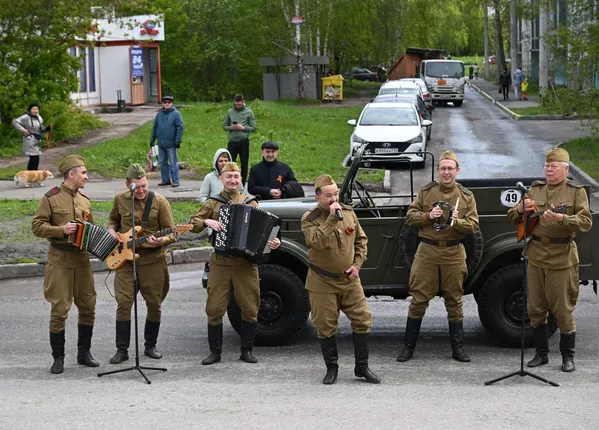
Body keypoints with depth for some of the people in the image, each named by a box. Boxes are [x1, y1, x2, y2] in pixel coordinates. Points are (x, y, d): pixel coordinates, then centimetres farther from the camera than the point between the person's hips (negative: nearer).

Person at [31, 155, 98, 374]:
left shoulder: (84, 200, 13)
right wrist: (61, 230, -20)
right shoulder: (51, 199, -5)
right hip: (59, 259, -6)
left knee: (88, 306, 7)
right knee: (59, 309, -5)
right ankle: (58, 358, 5)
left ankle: (84, 352, 21)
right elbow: (37, 226, -8)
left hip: (82, 258, 6)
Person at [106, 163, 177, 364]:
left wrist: (160, 241, -25)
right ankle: (122, 349, 3)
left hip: (153, 259, -1)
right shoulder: (120, 199, 1)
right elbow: (113, 219, 22)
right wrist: (112, 231, 1)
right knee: (123, 302, -4)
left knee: (154, 304, 5)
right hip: (125, 258, 1)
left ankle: (150, 346, 22)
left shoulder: (159, 202, -7)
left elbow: (172, 233, -5)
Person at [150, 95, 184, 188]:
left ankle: (175, 181, 1)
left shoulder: (176, 114, -4)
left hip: (171, 144, -5)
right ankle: (166, 180, 19)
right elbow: (155, 128, 15)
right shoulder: (159, 114, 10)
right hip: (161, 144, 5)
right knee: (163, 162, 10)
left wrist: (178, 140, -15)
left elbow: (180, 127, -8)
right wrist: (152, 140, 12)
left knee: (173, 162, -3)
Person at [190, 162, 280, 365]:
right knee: (215, 308, 1)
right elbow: (192, 224, 6)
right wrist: (207, 222, -14)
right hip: (220, 263, 0)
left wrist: (272, 241, -14)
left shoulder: (250, 203, 8)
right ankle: (215, 351, 13)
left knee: (250, 308, 3)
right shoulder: (213, 203, 7)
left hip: (245, 264, 0)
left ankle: (246, 351, 17)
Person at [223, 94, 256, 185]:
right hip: (232, 141, 1)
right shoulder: (230, 112, 9)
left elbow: (253, 128, 2)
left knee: (244, 164, 4)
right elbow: (224, 126, 12)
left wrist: (243, 128, -14)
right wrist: (231, 127, -8)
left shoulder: (249, 112, 3)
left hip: (244, 141, -1)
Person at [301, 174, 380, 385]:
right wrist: (331, 218, -29)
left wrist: (357, 264, 2)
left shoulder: (348, 213, 5)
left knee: (363, 321, 2)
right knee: (326, 327, 2)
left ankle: (362, 367, 14)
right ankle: (331, 369, 17)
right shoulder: (309, 219, -9)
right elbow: (318, 242, -27)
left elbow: (361, 240, 14)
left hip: (349, 279, 4)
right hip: (323, 282, -4)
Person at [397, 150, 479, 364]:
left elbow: (473, 224, -1)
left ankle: (457, 348, 15)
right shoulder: (426, 192, 4)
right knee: (419, 299, 1)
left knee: (454, 300, 8)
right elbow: (410, 216, 4)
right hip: (427, 250, -1)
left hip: (453, 252, 1)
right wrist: (428, 216, -14)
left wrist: (456, 221, -19)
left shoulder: (466, 196, 5)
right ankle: (408, 347, 8)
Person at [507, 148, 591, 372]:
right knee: (535, 308, 9)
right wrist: (523, 209, -8)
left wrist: (561, 218, -27)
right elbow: (512, 217, 14)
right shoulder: (535, 190, 11)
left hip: (561, 256, -4)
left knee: (563, 309, 0)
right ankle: (541, 353, 21)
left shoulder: (576, 191, -1)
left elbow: (586, 222, -12)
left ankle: (568, 356, 13)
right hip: (536, 254, 4)